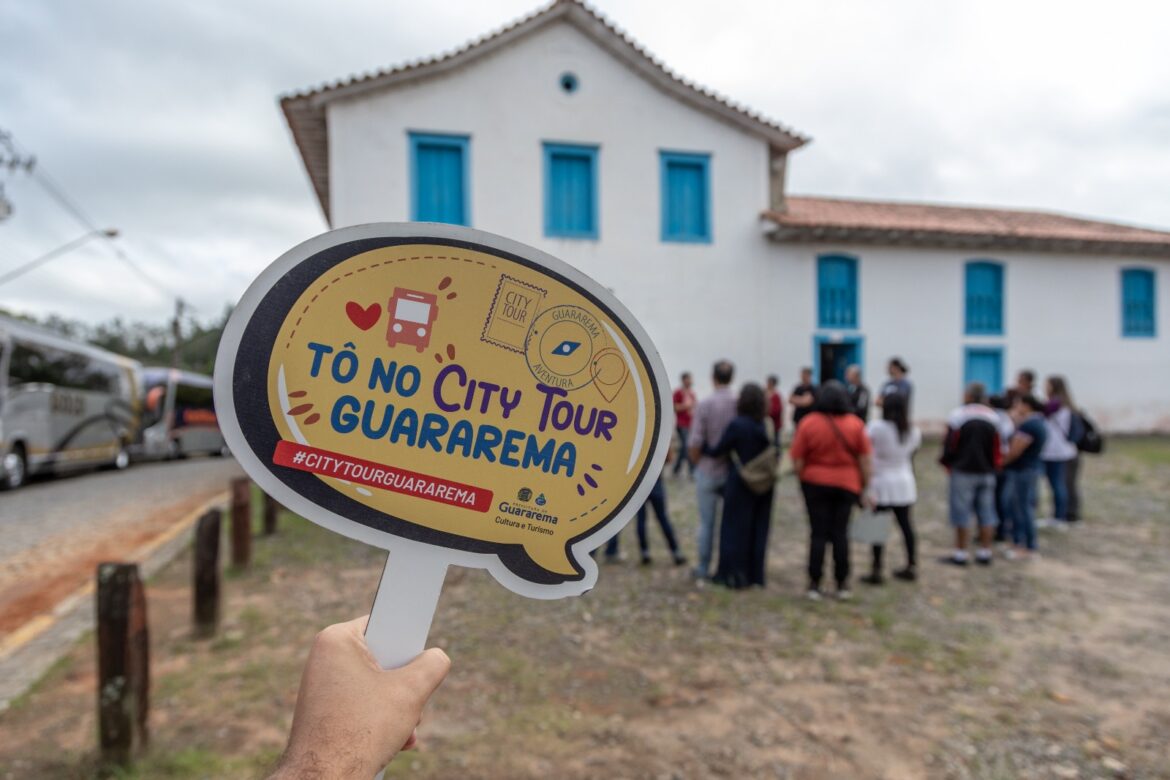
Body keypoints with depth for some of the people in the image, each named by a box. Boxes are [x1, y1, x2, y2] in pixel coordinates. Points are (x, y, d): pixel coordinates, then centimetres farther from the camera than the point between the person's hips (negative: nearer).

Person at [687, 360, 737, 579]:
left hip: (709, 470, -2)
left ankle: (703, 568, 19)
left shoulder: (705, 405, -13)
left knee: (707, 522, 9)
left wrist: (697, 462, 5)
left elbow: (695, 442, -14)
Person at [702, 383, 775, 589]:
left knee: (736, 528, 7)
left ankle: (734, 574, 11)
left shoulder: (737, 425, -16)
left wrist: (701, 448, 6)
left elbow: (717, 451, -10)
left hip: (740, 484, -5)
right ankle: (755, 574, 21)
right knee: (758, 528, 13)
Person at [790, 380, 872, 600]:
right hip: (847, 484, 1)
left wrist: (803, 478, 7)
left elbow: (797, 461, -9)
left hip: (815, 483, -1)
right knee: (840, 533, 11)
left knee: (818, 533, 6)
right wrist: (864, 487, 8)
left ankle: (814, 584, 9)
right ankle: (842, 584, 17)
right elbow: (865, 462, -3)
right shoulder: (855, 424, -6)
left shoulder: (808, 423, -10)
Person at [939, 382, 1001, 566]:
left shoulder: (958, 416, -10)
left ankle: (960, 553, 3)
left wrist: (947, 462, 7)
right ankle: (985, 553, 15)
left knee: (961, 513, 0)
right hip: (987, 473, 5)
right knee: (986, 513, 10)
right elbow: (997, 449, 7)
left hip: (963, 471, -5)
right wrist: (993, 466, 19)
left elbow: (950, 445, -9)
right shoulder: (993, 417, 5)